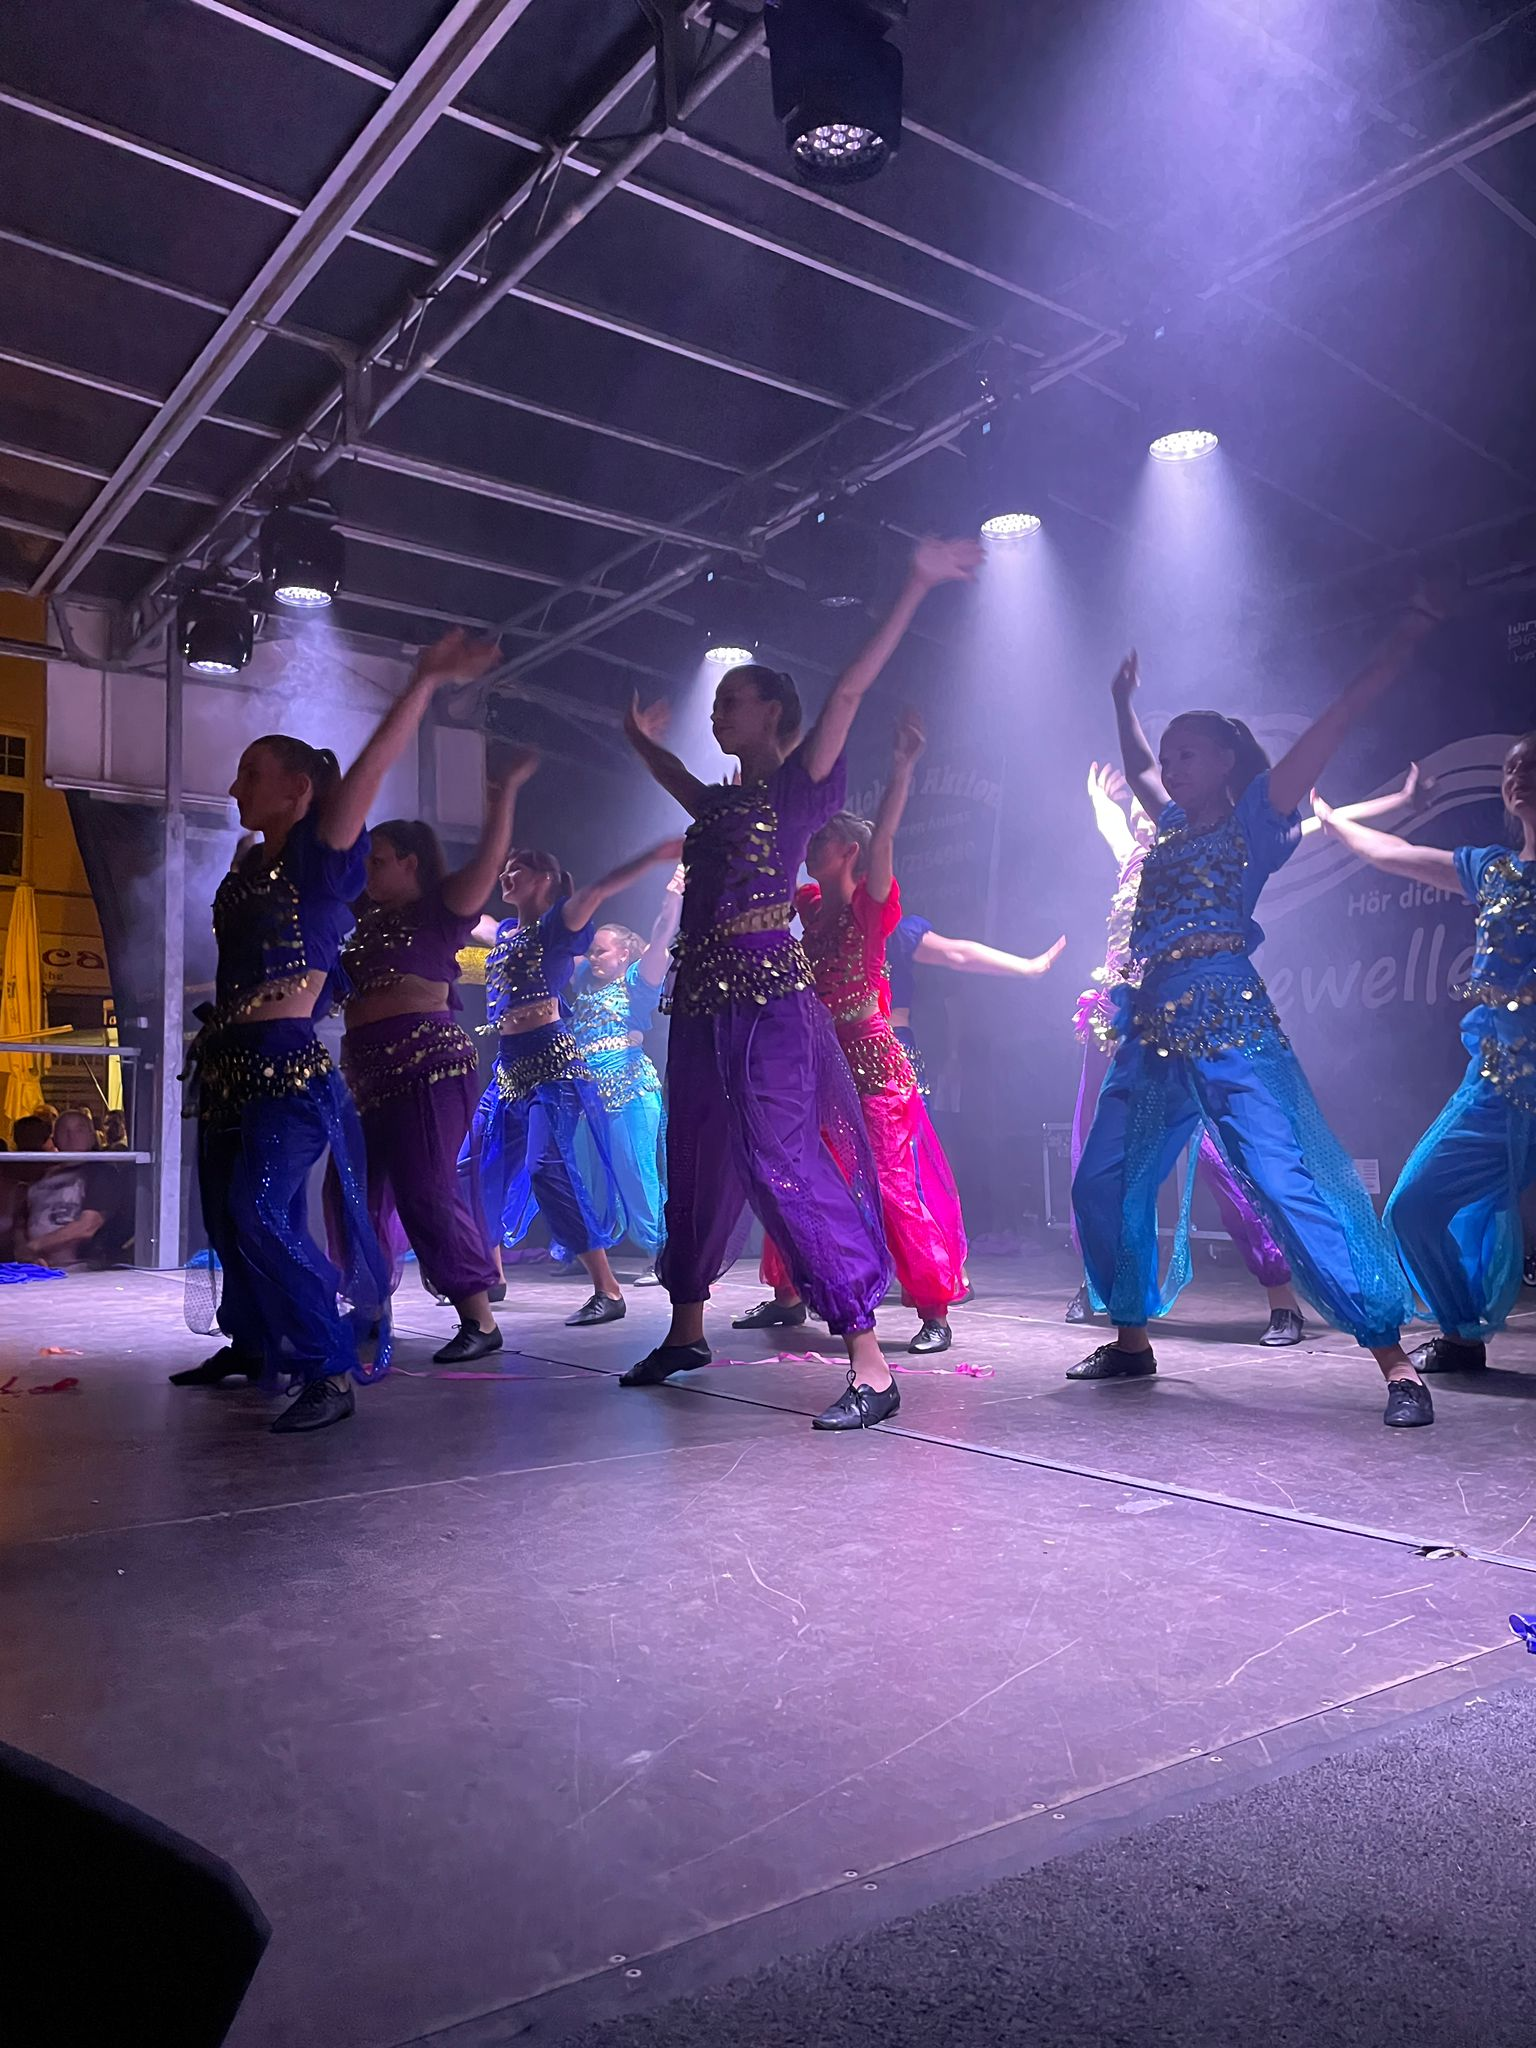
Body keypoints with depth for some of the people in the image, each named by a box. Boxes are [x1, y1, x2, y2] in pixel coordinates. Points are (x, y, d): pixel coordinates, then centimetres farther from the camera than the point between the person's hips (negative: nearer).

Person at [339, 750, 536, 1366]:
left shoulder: (441, 909, -3)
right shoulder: (368, 918, 19)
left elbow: (490, 859, -16)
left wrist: (506, 790, -21)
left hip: (428, 1064, -9)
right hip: (370, 1071, 9)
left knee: (426, 1191, -14)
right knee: (359, 1193, 12)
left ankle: (480, 1321, -9)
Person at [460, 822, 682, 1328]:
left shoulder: (555, 924, -3)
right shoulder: (505, 931, 19)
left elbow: (596, 891, -18)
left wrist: (653, 856, -32)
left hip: (550, 1065, -9)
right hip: (509, 1069, 9)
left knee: (546, 1168, -21)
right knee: (478, 1167, 13)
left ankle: (607, 1290, -20)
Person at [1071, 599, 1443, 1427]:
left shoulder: (1256, 817, 3)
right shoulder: (1175, 825, 21)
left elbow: (1333, 724, -6)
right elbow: (1137, 767, 40)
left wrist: (1403, 643, -11)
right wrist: (1124, 701, 46)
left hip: (1229, 1028, -7)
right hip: (1153, 1033, 8)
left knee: (1291, 1188, -16)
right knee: (1102, 1187, 8)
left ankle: (1396, 1363, -10)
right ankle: (1131, 1339, 22)